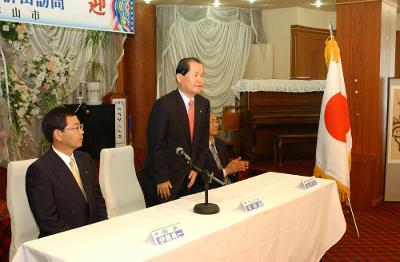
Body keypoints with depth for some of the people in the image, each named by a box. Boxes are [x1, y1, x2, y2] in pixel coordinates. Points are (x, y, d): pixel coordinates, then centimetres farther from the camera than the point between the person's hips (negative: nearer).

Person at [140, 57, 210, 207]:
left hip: (186, 179, 6)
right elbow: (156, 145, -17)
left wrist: (197, 168, 5)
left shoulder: (204, 104, 4)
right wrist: (161, 180, -15)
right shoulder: (164, 105, -18)